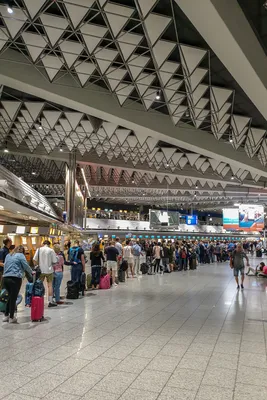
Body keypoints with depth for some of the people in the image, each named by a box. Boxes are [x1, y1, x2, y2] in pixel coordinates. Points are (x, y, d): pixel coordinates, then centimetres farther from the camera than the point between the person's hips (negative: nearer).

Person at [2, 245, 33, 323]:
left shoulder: (8, 255, 21)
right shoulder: (20, 255, 0)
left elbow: (5, 266, 25)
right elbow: (26, 266, -3)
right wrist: (32, 272, 11)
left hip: (5, 278, 7)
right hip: (15, 278, -6)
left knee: (10, 297, 19)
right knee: (13, 298, 2)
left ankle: (6, 316, 23)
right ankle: (11, 318, 9)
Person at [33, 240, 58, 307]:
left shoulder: (39, 250, 1)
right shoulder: (51, 250, -6)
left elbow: (34, 260, -3)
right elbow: (54, 261, -7)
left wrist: (36, 265, 12)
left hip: (41, 270, 2)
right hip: (49, 270, -2)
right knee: (50, 285, 5)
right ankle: (50, 301, 6)